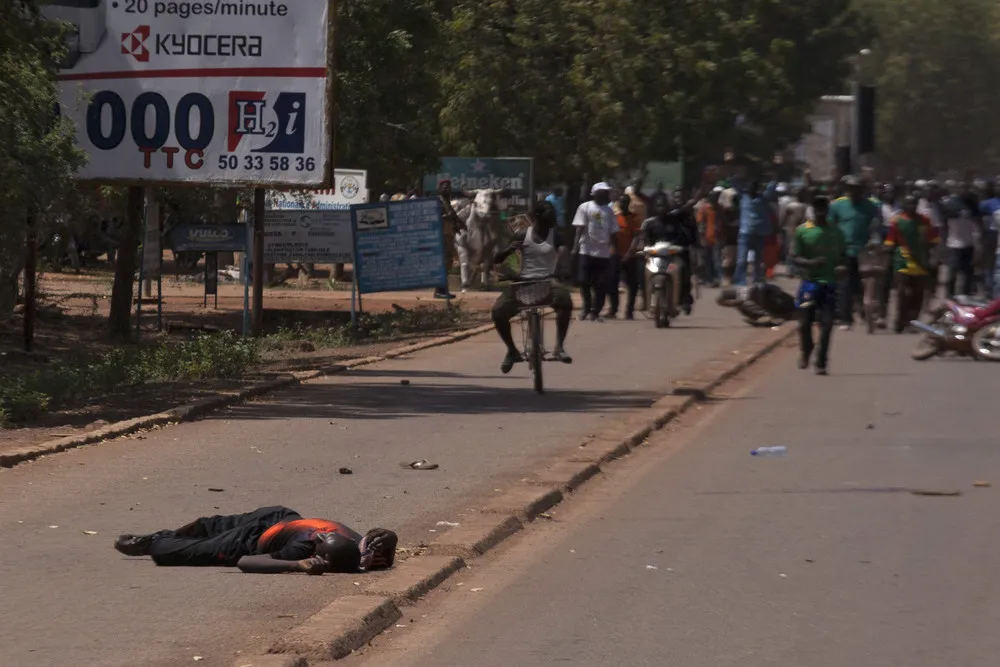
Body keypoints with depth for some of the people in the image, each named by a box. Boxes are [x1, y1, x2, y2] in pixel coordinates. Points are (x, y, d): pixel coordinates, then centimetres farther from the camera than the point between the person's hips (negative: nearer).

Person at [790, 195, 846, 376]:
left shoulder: (836, 232, 8)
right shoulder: (802, 231, -1)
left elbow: (843, 255, 16)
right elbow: (794, 258, -2)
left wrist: (841, 266, -6)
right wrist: (811, 263, -20)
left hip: (829, 283, 1)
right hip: (810, 281, -1)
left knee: (826, 324, -5)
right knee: (805, 322, 2)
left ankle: (821, 363, 1)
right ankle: (805, 352, 32)